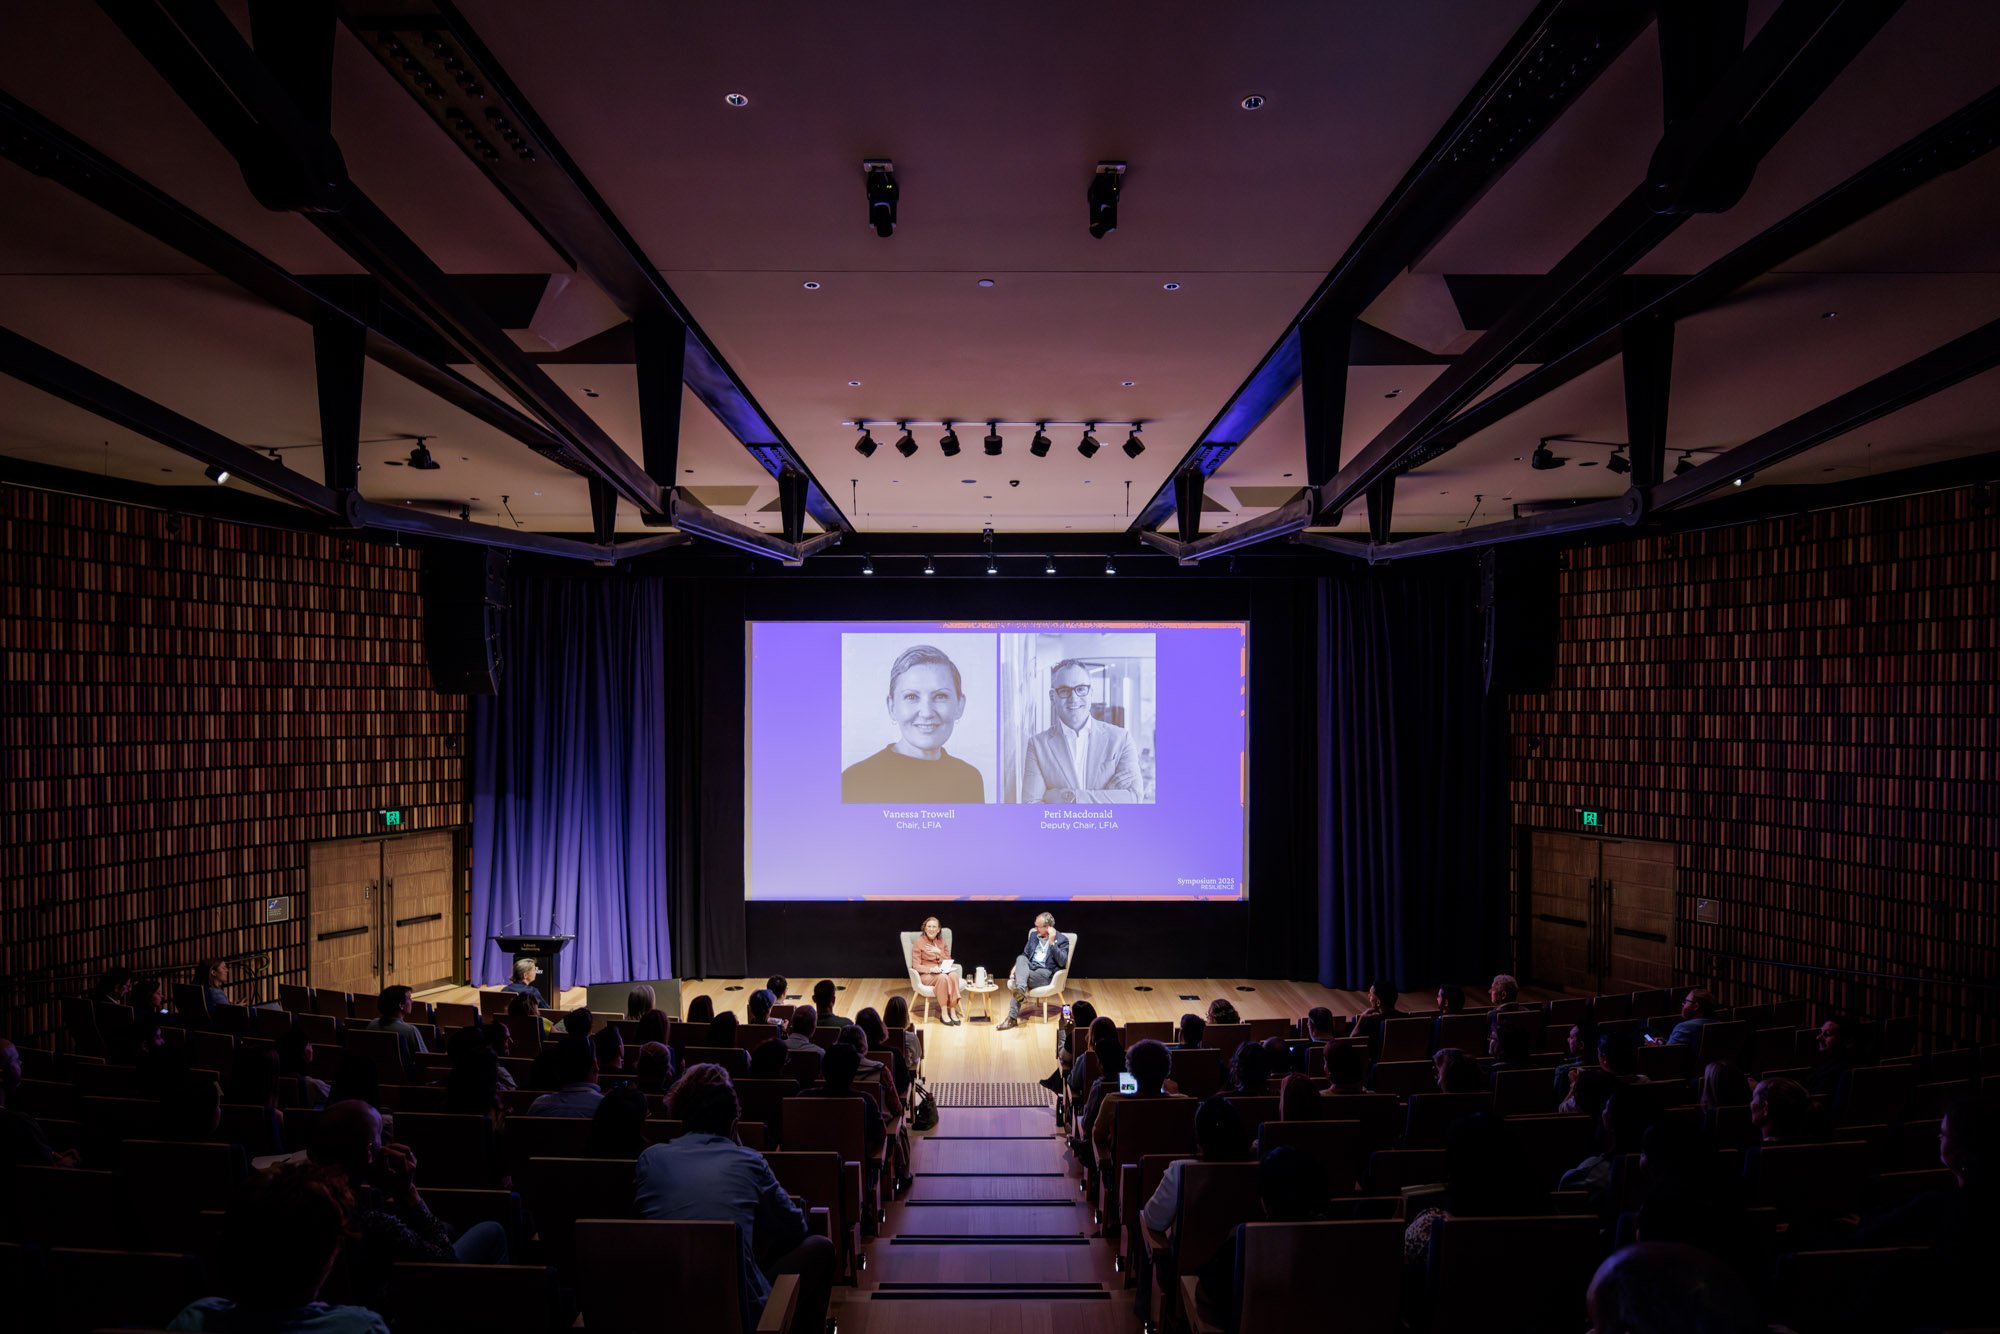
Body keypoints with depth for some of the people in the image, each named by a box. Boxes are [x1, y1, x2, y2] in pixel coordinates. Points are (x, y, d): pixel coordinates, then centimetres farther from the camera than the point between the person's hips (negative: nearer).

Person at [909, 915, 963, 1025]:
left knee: (954, 974, -32)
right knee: (943, 977, -37)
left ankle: (953, 1011, -32)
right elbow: (916, 966, -8)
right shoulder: (918, 942, -3)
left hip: (943, 971, 4)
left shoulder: (942, 942, 11)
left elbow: (949, 962, 8)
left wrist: (939, 952, -9)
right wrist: (931, 969, -25)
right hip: (925, 975, -4)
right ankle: (943, 1013, -31)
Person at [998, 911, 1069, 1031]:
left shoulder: (1062, 940, -3)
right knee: (1020, 959, -31)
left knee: (1015, 982, -32)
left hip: (1045, 973, -5)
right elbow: (1025, 954, 19)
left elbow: (1062, 962, -15)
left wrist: (1052, 942, -22)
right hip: (1030, 967, 5)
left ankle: (1012, 1018, -32)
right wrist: (1016, 967, -1)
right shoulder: (1033, 935, 14)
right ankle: (1020, 991, -46)